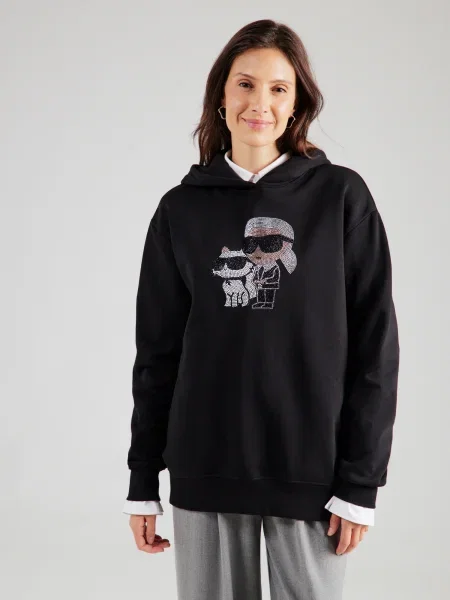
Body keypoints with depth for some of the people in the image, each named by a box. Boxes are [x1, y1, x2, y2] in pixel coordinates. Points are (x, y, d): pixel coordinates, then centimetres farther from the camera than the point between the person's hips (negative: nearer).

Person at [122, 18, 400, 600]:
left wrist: (361, 479, -6)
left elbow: (373, 345, -2)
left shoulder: (342, 197, -1)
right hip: (203, 470, 2)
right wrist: (142, 481, 7)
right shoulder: (182, 209, 4)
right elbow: (158, 351, 7)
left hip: (310, 471, -1)